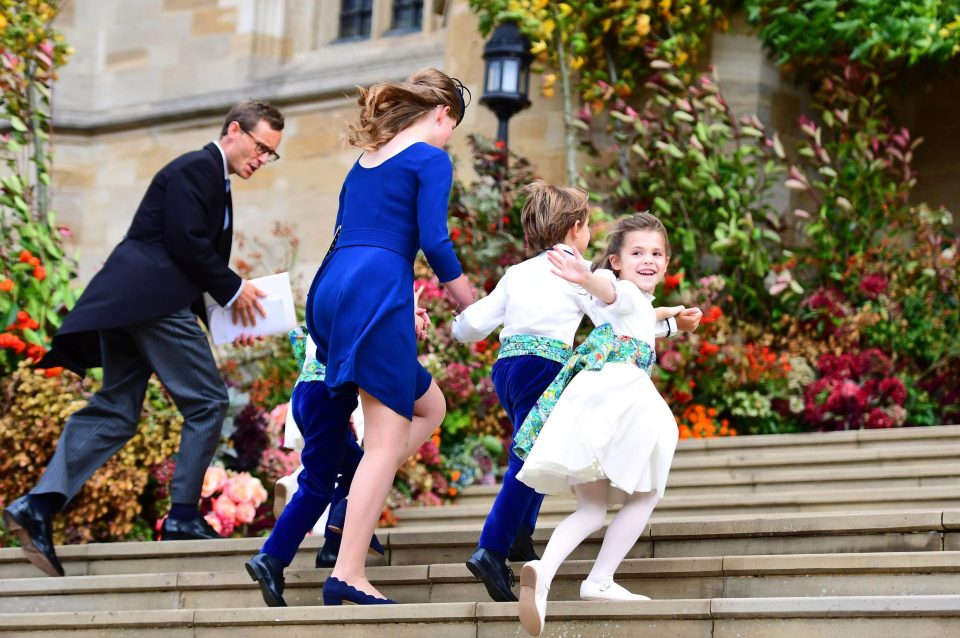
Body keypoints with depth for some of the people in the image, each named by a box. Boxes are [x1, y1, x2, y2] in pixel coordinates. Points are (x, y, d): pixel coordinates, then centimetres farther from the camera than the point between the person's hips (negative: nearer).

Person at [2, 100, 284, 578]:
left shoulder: (212, 179, 26)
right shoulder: (196, 168, -6)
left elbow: (201, 254, 26)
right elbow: (186, 243, -15)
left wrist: (234, 302, 13)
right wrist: (234, 290, -6)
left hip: (129, 300, 10)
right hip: (154, 299, -10)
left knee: (114, 413, 3)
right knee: (207, 401, -4)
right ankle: (184, 516, -2)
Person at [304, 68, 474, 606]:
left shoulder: (366, 161, 23)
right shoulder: (431, 160, 0)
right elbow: (435, 241, -10)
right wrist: (475, 309, 1)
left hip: (333, 290, 8)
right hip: (378, 294, -8)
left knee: (430, 407, 22)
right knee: (387, 443, -5)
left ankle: (354, 506, 8)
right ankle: (348, 576, -11)